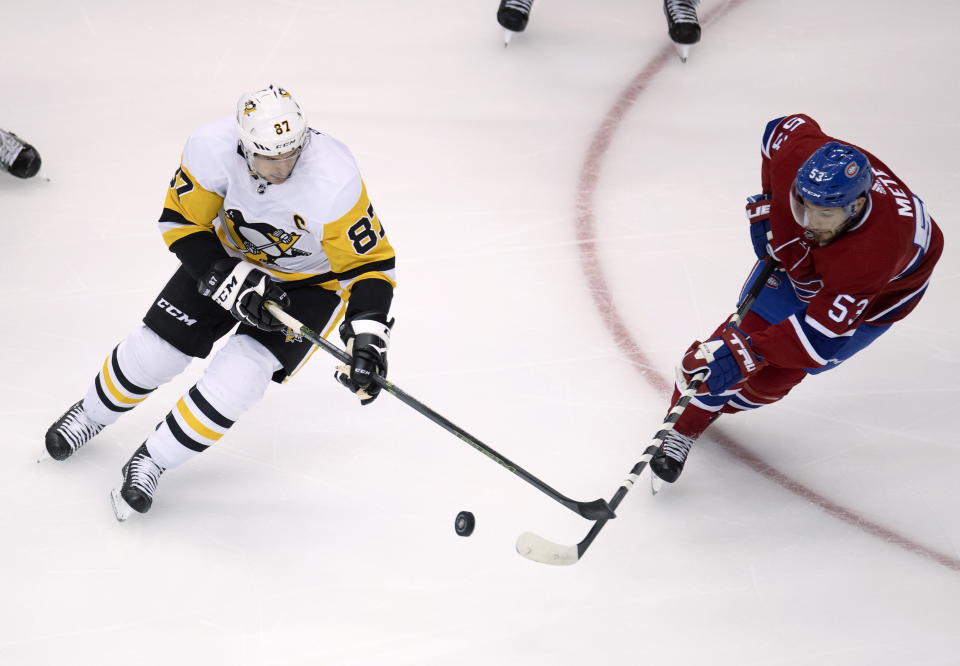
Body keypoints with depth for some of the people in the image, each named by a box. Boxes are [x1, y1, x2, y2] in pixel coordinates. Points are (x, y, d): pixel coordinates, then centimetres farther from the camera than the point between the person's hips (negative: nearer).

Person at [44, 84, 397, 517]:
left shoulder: (334, 181, -38)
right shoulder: (211, 148, -30)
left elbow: (369, 264, -27)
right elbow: (183, 222, -16)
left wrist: (367, 339, -40)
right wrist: (234, 281, -28)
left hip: (311, 282, -3)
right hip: (232, 256, 3)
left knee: (238, 375, -18)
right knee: (154, 347, 4)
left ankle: (153, 463, 4)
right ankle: (92, 414, 38)